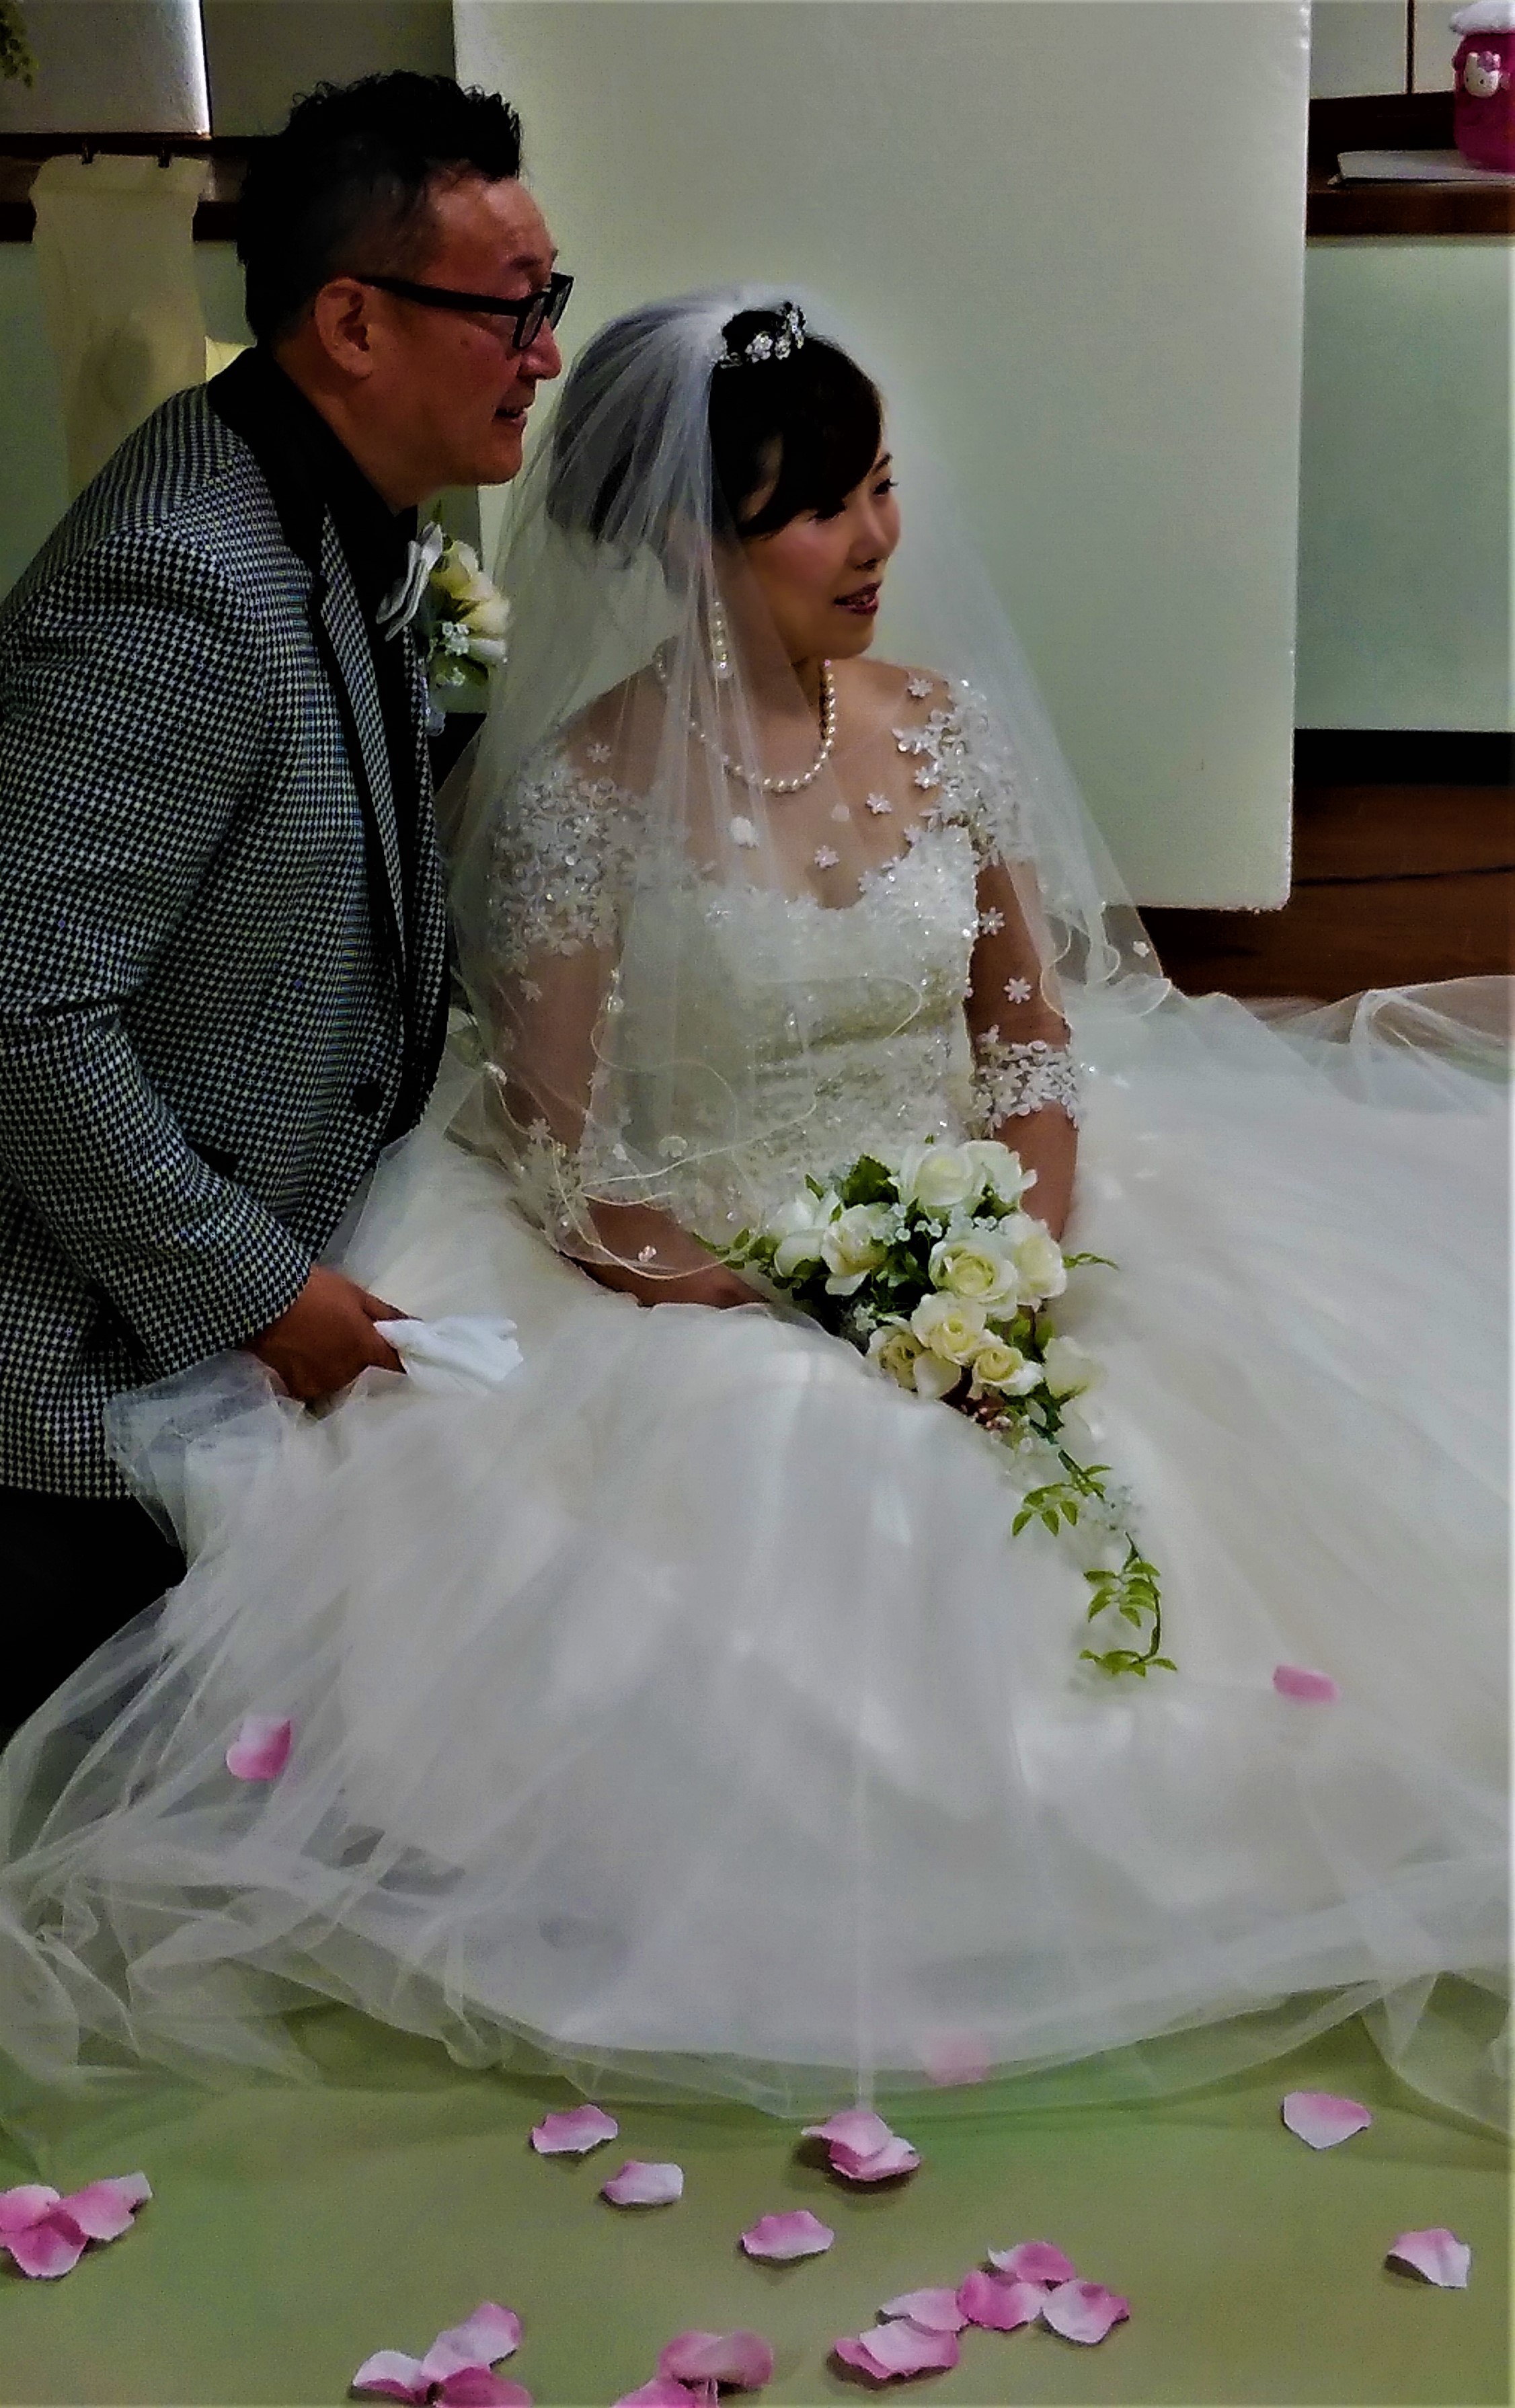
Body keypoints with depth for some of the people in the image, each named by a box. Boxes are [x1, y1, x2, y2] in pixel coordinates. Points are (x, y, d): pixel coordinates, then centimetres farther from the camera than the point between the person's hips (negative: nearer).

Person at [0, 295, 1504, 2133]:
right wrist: (817, 1327, -18)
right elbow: (564, 1165, -10)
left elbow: (1033, 1034, 8)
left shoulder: (947, 724, 4)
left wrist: (1029, 1265, -11)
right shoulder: (588, 787, -11)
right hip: (708, 1298, -4)